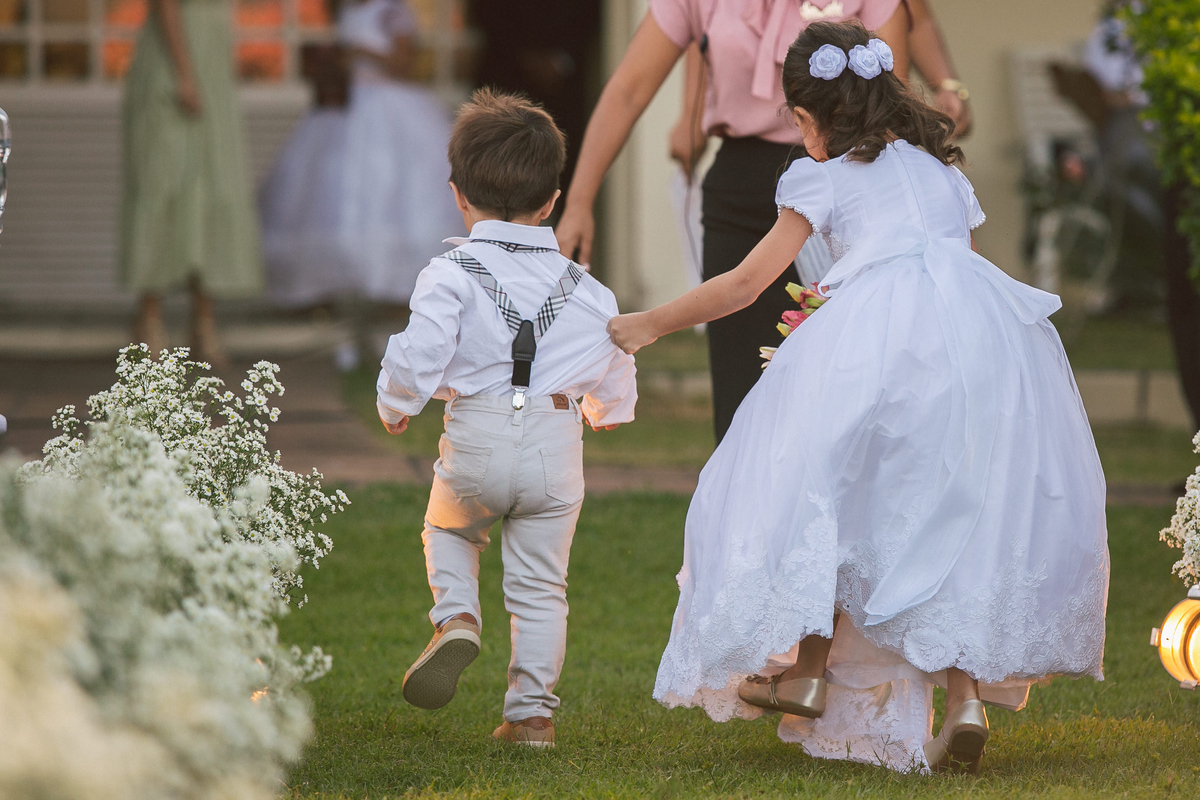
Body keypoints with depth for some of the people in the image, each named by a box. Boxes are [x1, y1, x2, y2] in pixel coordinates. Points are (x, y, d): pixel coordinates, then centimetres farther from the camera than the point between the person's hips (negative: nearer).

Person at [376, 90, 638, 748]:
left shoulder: (450, 276, -6)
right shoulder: (585, 290, 7)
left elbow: (418, 356, -12)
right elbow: (614, 370, 16)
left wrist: (395, 408, 8)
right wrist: (607, 413, 39)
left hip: (476, 444, -2)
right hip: (555, 447, 2)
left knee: (448, 529, 27)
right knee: (540, 583, 11)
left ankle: (456, 618, 1)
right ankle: (532, 709, 10)